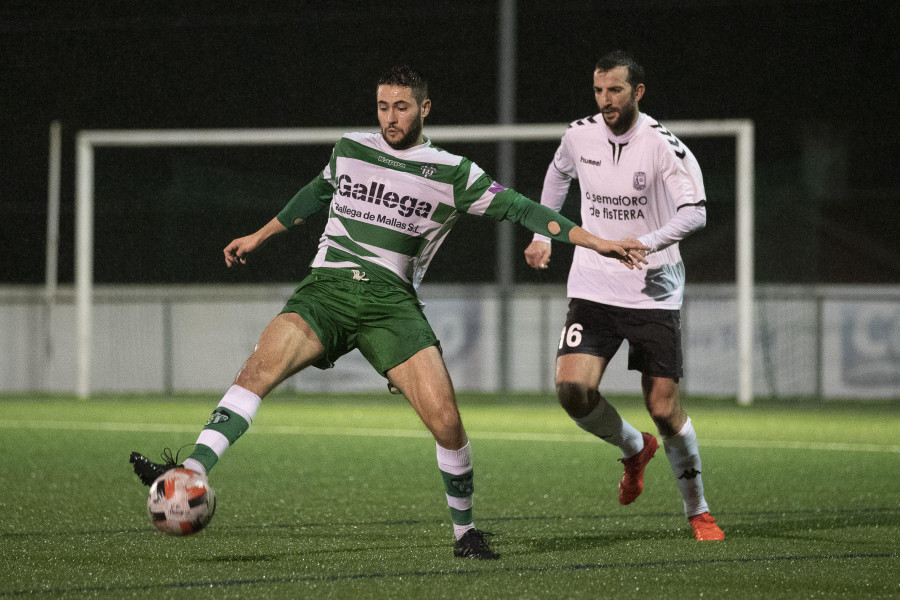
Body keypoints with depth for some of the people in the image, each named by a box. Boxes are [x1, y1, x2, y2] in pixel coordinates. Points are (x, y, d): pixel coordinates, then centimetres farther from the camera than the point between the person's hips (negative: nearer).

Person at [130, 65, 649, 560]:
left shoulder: (452, 174, 7)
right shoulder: (350, 150, 15)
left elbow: (516, 208, 7)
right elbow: (317, 195, 33)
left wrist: (593, 241, 0)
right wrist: (260, 237, 41)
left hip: (391, 300, -1)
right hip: (328, 287, 1)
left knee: (445, 418, -15)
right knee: (262, 365, -27)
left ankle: (465, 529, 8)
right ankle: (191, 475, -36)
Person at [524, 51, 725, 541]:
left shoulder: (662, 145, -14)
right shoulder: (580, 135, 1)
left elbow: (695, 212, -24)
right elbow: (558, 173, 25)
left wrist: (646, 243, -37)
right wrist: (543, 235, 24)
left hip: (653, 293, -4)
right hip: (593, 288, 4)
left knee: (664, 408, -5)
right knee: (572, 387, -16)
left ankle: (697, 512, 15)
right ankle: (634, 449, 15)